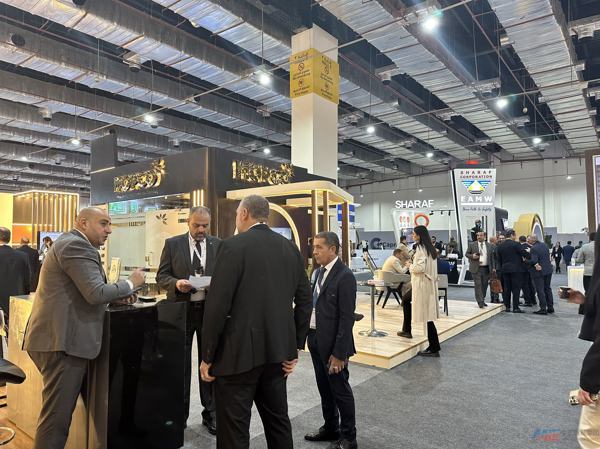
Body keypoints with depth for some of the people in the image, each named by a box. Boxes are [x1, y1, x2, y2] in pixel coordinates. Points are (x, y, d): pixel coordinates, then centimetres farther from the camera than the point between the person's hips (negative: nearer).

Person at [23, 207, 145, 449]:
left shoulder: (70, 242, 19)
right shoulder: (77, 245, -15)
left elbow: (83, 291, 23)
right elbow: (96, 294, -23)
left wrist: (119, 293, 10)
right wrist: (130, 283, -8)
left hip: (57, 338, 11)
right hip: (63, 341, -11)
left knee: (57, 413, 20)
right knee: (56, 416, -3)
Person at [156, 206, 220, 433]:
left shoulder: (218, 245, 2)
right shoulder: (172, 244, 0)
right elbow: (161, 276, 0)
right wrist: (176, 283, -20)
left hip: (210, 310, 1)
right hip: (181, 310, 0)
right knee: (180, 364, 10)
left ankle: (210, 413, 25)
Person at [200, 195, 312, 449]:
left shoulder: (233, 246, -12)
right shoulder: (290, 248, 6)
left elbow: (217, 305, -15)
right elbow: (305, 300, 7)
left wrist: (207, 356, -6)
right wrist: (296, 347, 12)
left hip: (239, 351, -6)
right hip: (277, 349, 6)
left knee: (234, 429, 7)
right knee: (278, 420, 20)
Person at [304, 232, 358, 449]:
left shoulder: (345, 276, -18)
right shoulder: (317, 272, 7)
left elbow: (347, 318, -18)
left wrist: (339, 353, -18)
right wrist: (308, 336, 7)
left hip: (333, 342, -7)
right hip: (315, 338, 7)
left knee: (340, 390, 8)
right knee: (324, 388, 20)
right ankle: (330, 428, 39)